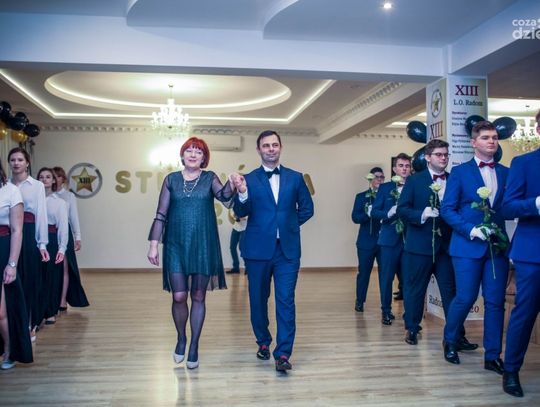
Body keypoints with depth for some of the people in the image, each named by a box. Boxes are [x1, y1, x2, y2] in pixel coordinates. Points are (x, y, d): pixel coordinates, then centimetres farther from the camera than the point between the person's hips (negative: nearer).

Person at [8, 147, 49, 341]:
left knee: (30, 280, 4)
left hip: (29, 235, -2)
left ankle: (30, 326, 16)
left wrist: (42, 244, -6)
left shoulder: (37, 186, 1)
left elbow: (41, 214, -2)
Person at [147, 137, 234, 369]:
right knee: (179, 297, -2)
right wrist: (153, 245, -3)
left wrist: (232, 186, -38)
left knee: (198, 297, 6)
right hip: (176, 246, 0)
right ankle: (181, 338, 26)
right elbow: (161, 215, 4)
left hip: (203, 246, 0)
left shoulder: (209, 178, 4)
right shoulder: (171, 179, 6)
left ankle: (194, 346, 21)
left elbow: (223, 196, -16)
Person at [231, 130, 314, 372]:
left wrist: (289, 224, 5)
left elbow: (307, 208, 14)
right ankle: (263, 342, 31)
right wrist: (242, 193, -25)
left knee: (286, 300, -5)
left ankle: (283, 353, 0)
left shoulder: (295, 178, 7)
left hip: (288, 249, 0)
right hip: (258, 249, 0)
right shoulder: (249, 179, 2)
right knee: (258, 299, 11)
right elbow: (241, 212, -7)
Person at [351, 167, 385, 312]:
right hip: (367, 242, 0)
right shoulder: (361, 196, 6)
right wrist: (368, 214, -22)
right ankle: (359, 301, 21)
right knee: (363, 272, 6)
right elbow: (355, 217, -5)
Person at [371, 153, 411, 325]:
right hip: (390, 238, 0)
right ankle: (386, 311, 16)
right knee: (386, 277, 3)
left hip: (410, 238, 1)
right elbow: (375, 212, 1)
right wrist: (389, 213, -16)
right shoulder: (385, 187, 6)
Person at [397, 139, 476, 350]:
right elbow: (402, 209, -4)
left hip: (447, 244, 2)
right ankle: (412, 329, 22)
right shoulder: (414, 180, 1)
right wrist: (421, 214, -20)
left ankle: (457, 335, 10)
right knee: (415, 289, 7)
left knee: (451, 290, 3)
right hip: (419, 244, -2)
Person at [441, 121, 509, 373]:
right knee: (465, 298, -1)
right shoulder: (460, 172, 1)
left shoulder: (506, 173, 11)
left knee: (495, 301, 3)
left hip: (498, 246, 3)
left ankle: (493, 356, 15)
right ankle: (450, 341, 25)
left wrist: (505, 236, -4)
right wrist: (471, 230, -14)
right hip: (468, 246, -3)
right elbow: (447, 210, -4)